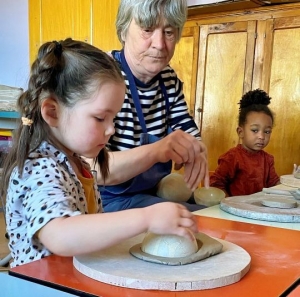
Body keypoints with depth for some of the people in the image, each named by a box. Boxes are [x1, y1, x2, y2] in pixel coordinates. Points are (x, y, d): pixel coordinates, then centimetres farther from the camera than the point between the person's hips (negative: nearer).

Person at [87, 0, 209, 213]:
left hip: (155, 193, 7)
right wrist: (155, 151, -42)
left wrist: (195, 152, -17)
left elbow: (191, 134, 8)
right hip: (111, 201, -7)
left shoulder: (169, 79, 3)